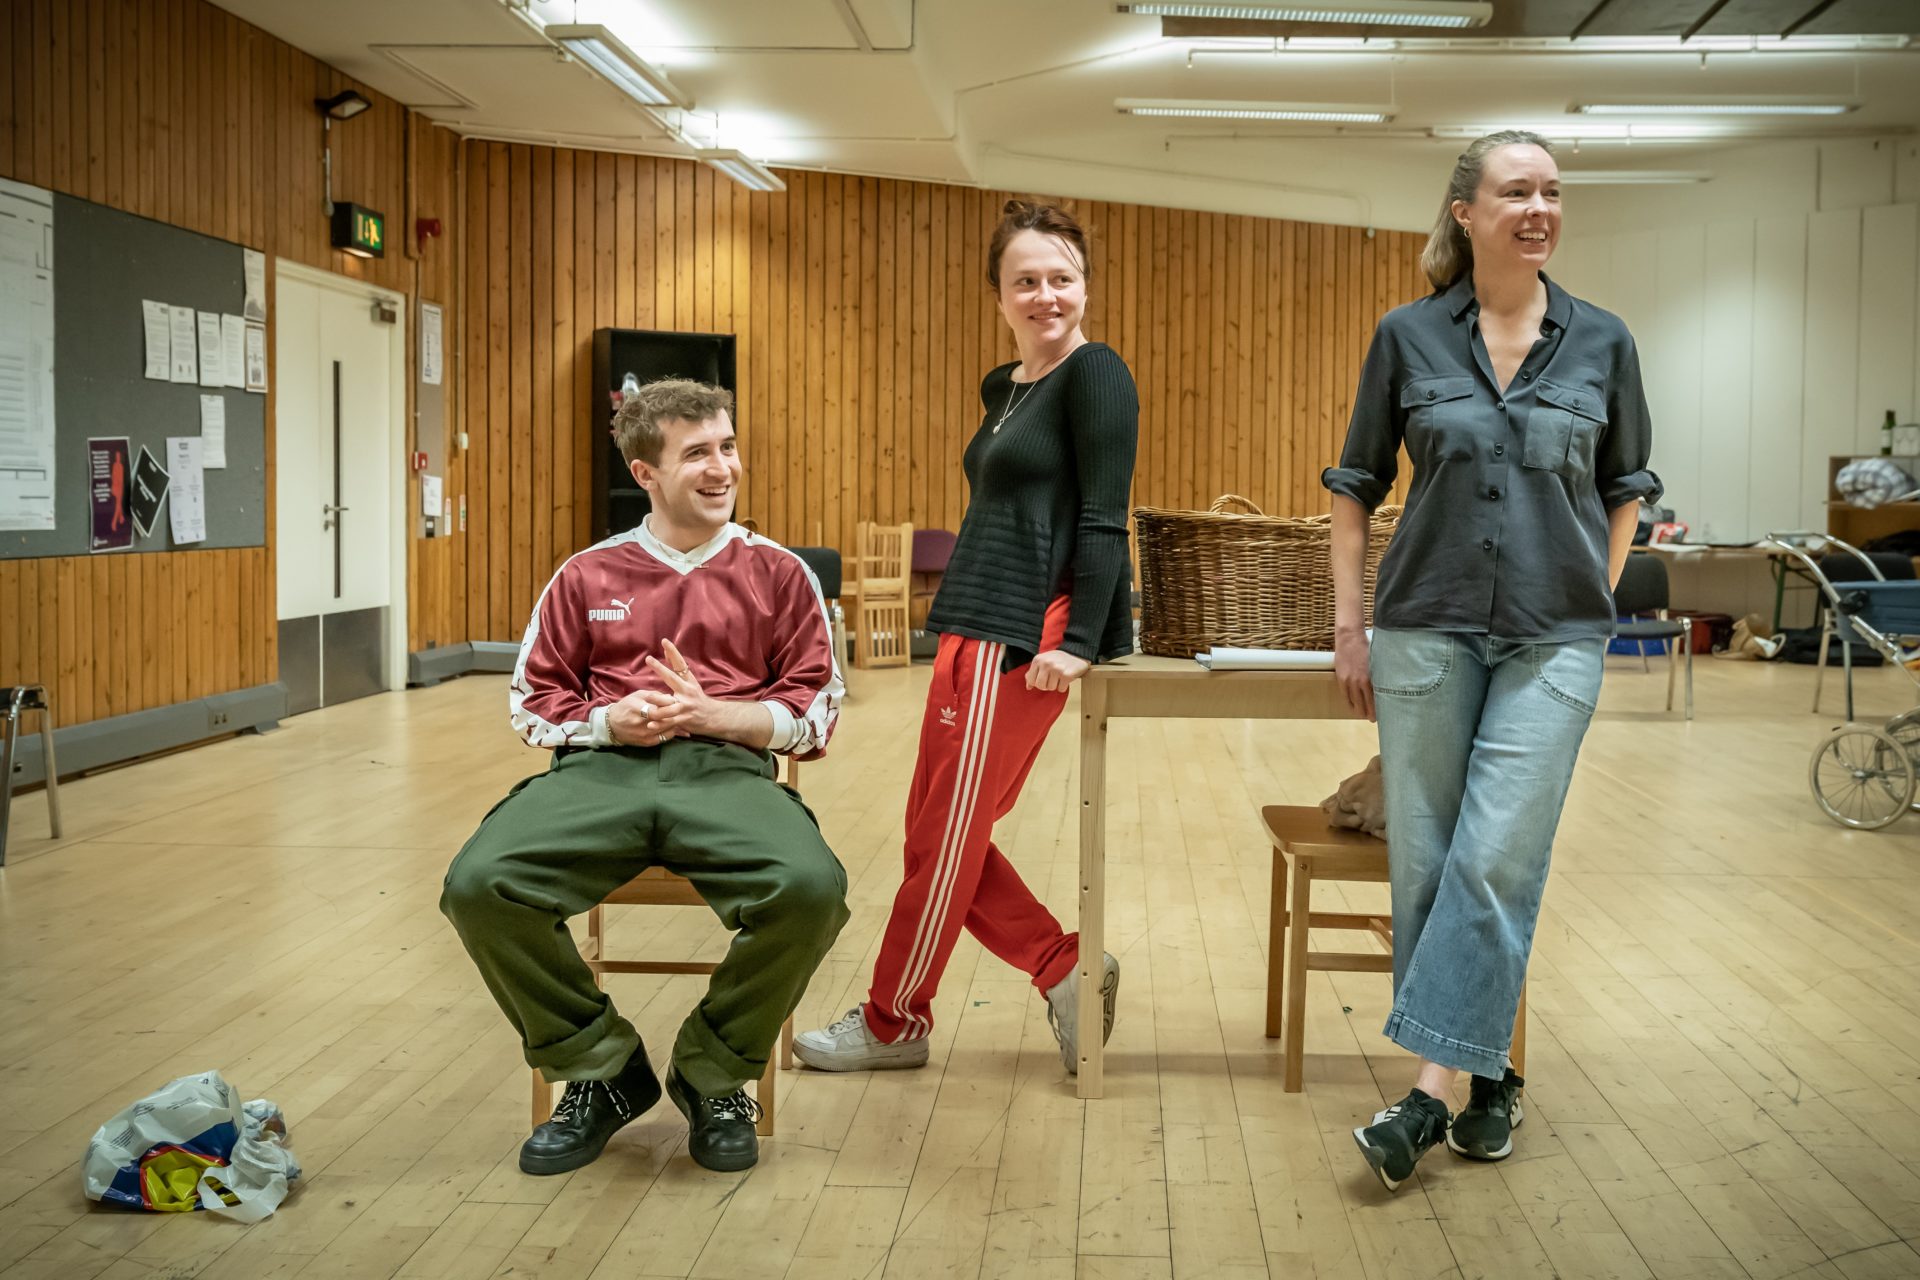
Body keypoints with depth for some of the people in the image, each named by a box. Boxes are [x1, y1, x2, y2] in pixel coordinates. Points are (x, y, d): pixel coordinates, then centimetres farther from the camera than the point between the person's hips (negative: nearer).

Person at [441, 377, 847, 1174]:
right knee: (479, 885, -27)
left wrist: (708, 713, -8)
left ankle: (713, 1077, -3)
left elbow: (814, 713, 9)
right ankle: (600, 1071, -1)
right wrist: (609, 721, -5)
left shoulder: (778, 574, 13)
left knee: (812, 888, -34)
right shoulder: (587, 578, 16)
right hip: (600, 767, 1)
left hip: (725, 770, -1)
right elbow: (532, 703, 17)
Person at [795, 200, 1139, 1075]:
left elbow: (1104, 517, -14)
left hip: (1026, 637, -9)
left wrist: (1079, 640, -20)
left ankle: (896, 1021, 16)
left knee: (946, 837, 0)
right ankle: (1065, 971, 20)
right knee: (939, 834, 11)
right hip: (975, 630, 9)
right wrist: (963, 628, 18)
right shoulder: (1002, 388, 18)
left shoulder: (1094, 374, -7)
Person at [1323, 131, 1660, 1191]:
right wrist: (1347, 624, 5)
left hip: (1553, 638, 0)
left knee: (1496, 857, -10)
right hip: (1426, 627, 1)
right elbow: (1356, 484, 8)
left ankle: (1433, 1084, -5)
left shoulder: (1601, 341, 4)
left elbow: (1627, 486, 15)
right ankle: (1489, 1077, 17)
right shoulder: (1408, 336, 2)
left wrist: (1595, 601, 7)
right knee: (1424, 860, 3)